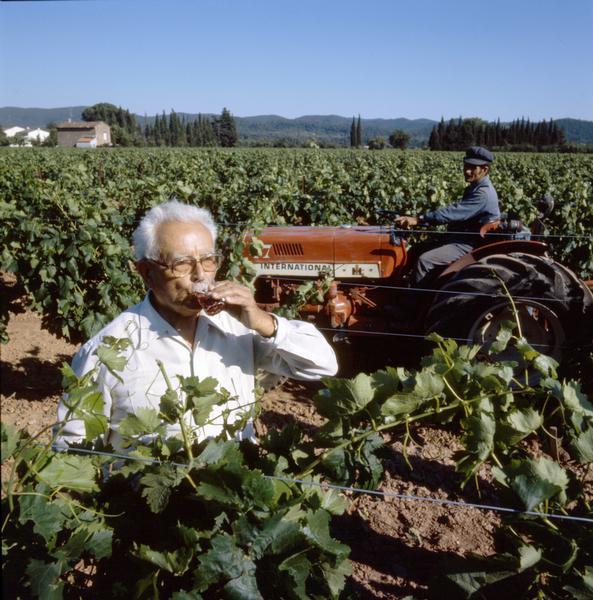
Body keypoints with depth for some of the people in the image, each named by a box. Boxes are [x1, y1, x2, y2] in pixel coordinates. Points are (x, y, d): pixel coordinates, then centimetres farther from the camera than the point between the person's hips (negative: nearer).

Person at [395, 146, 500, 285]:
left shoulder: (484, 193, -21)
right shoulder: (475, 187, 12)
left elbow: (455, 212, -30)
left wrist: (418, 220, -34)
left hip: (469, 246, -10)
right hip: (462, 238, 10)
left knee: (424, 260, -24)